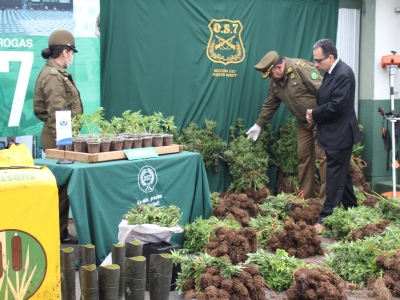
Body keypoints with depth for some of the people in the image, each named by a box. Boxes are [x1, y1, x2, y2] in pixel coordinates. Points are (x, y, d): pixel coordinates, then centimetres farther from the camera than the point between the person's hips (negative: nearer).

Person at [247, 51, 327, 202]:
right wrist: (258, 124, 21)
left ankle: (326, 198, -6)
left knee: (323, 156, -9)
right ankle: (306, 197, 16)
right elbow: (269, 105, 18)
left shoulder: (301, 68, -21)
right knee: (303, 157, 8)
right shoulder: (275, 81, 5)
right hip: (303, 122, 8)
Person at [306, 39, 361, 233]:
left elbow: (336, 106, -26)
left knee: (334, 178, -6)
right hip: (334, 134, 10)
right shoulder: (332, 72, 10)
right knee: (341, 175, 18)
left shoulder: (343, 74, -21)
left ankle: (325, 219, -2)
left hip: (340, 136, -10)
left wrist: (314, 114, -12)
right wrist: (315, 115, -4)